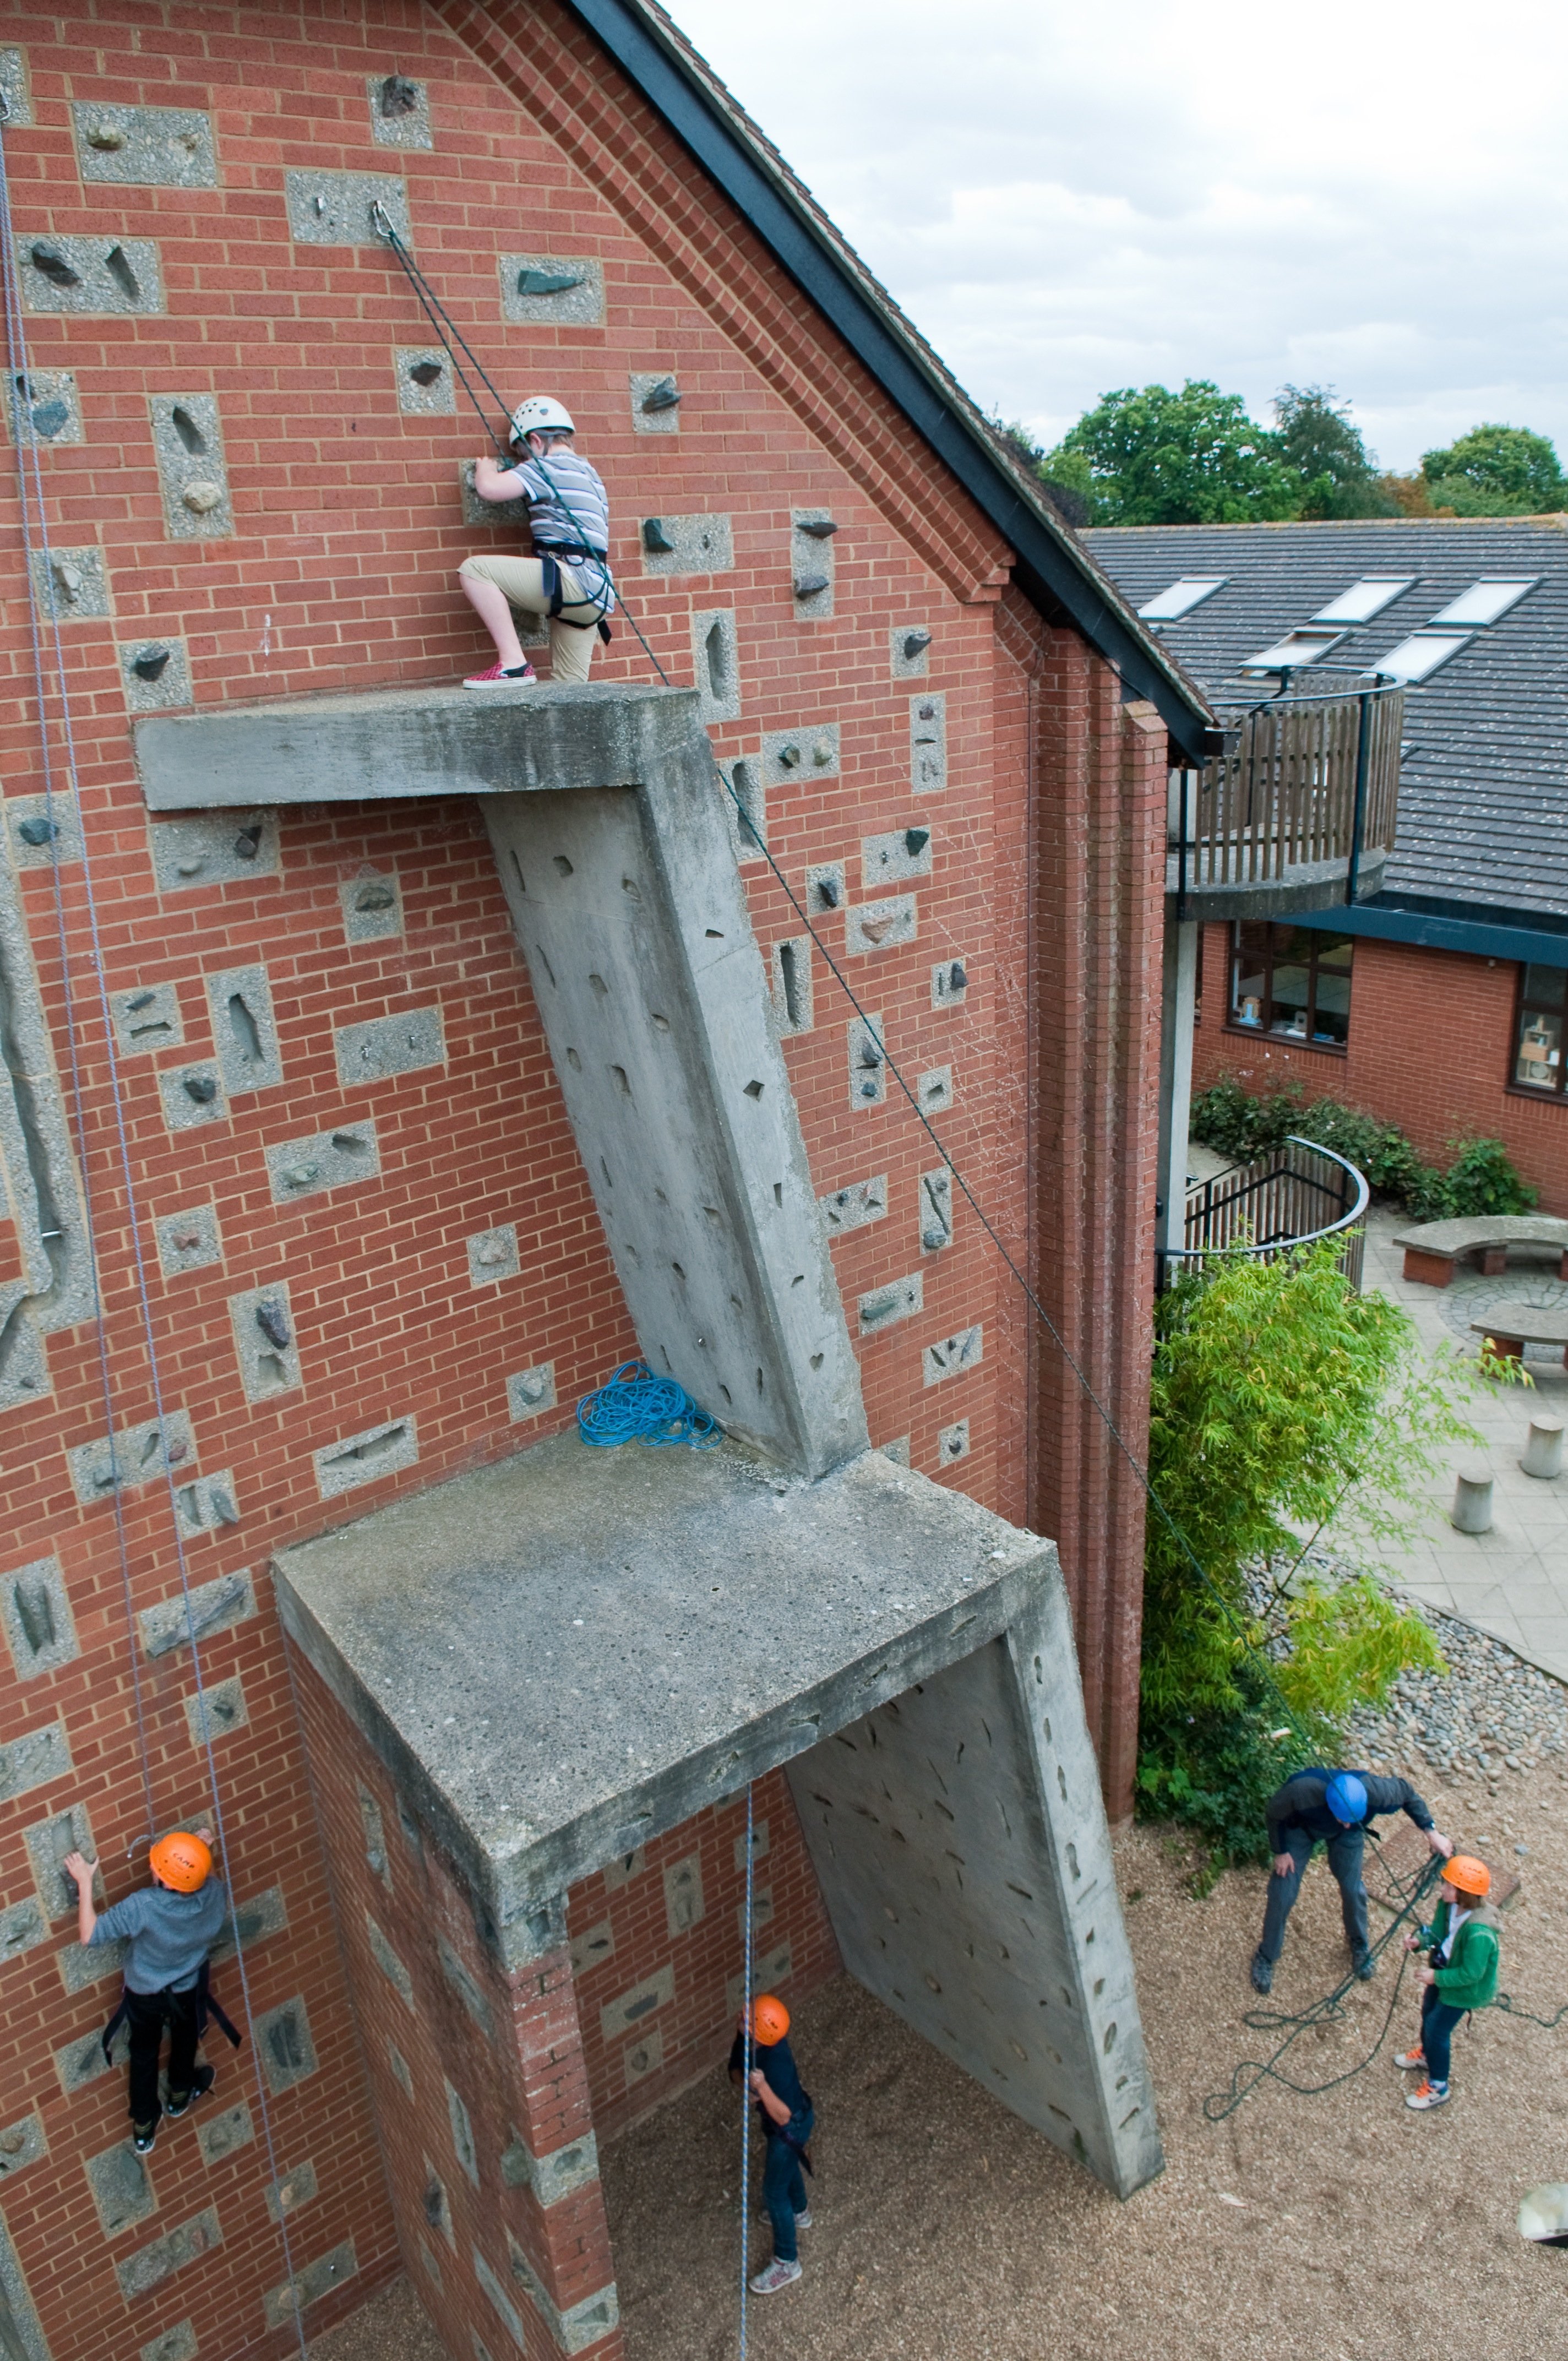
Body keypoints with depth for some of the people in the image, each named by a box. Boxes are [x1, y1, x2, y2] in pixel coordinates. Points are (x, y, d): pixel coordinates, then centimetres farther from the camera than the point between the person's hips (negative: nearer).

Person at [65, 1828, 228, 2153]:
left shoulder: (143, 1906, -41)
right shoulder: (215, 1894, -29)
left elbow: (89, 1935, -32)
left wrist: (85, 1882, -27)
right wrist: (203, 1852, -4)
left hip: (145, 1994, -2)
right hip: (189, 1990, 2)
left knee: (144, 2054, 27)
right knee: (185, 2040, 33)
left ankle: (144, 2127, 45)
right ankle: (180, 2094, 58)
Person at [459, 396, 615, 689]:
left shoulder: (548, 467, -3)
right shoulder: (586, 471, 27)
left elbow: (489, 488, -14)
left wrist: (485, 467, 8)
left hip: (573, 581, -10)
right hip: (593, 597, 10)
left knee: (475, 569, -14)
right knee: (568, 688, 15)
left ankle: (514, 665, -20)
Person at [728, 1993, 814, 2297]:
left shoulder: (776, 2063, -42)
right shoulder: (749, 2040, -21)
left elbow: (784, 2117, -34)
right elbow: (736, 2068, -4)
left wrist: (762, 2087, -50)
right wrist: (741, 2078, -27)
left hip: (791, 2127, -8)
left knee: (774, 2192, 12)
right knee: (786, 2165, 33)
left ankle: (787, 2264, 35)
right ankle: (799, 2213, 62)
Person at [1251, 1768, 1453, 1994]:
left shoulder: (1374, 1791, -40)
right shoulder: (1301, 1791, -45)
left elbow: (1406, 1792, -15)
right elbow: (1273, 1812, -22)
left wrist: (1430, 1832, -16)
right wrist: (1280, 1851, -12)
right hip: (1301, 1827, -2)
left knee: (1353, 1889, 5)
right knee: (1283, 1894, -3)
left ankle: (1360, 1944, 38)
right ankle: (1266, 1956, 20)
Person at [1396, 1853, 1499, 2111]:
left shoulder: (1478, 1933, -41)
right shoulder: (1449, 1906, -20)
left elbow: (1471, 1974, -30)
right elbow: (1437, 1932, -3)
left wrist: (1437, 1977, -25)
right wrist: (1420, 1941, -22)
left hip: (1463, 1988, -7)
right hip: (1443, 1973, 7)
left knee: (1437, 2028, 5)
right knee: (1428, 2013, 26)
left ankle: (1437, 2088, 28)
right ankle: (1425, 2055, 56)